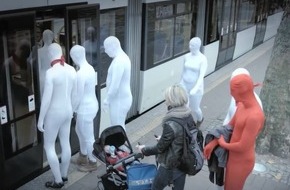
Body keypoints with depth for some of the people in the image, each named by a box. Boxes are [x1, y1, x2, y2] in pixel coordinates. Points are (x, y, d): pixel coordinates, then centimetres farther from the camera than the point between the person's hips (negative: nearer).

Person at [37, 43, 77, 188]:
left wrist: (40, 119, -12)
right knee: (65, 143, 18)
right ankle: (64, 175, 33)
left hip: (54, 113, -7)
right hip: (67, 111, 7)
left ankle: (58, 181, 14)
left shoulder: (51, 72, -22)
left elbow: (47, 98, -21)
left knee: (48, 146, 8)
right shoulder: (72, 70, -2)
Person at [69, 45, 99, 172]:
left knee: (88, 137, 8)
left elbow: (79, 96, -22)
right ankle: (83, 156, 45)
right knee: (79, 130, 27)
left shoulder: (80, 74, -26)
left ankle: (93, 163, 27)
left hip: (85, 108, -10)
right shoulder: (90, 68, 3)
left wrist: (73, 109, -5)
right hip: (92, 104, 10)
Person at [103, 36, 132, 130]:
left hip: (119, 100, -10)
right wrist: (109, 98, 19)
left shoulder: (119, 61, -23)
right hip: (122, 98, 10)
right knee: (119, 126, 19)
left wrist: (107, 99, -14)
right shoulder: (123, 57, 10)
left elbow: (115, 84, -26)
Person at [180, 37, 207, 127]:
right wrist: (180, 84, 23)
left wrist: (195, 89, -37)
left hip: (196, 87, -4)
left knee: (194, 109, 14)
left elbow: (202, 76, -25)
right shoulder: (187, 56, 0)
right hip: (184, 85, 4)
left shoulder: (203, 59, -16)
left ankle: (199, 119, 49)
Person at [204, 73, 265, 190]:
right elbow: (230, 126, 9)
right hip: (233, 157, 9)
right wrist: (213, 143, -2)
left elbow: (243, 147, -31)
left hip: (241, 162, -9)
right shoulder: (242, 105, -3)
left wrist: (223, 144, -11)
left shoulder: (255, 116, -34)